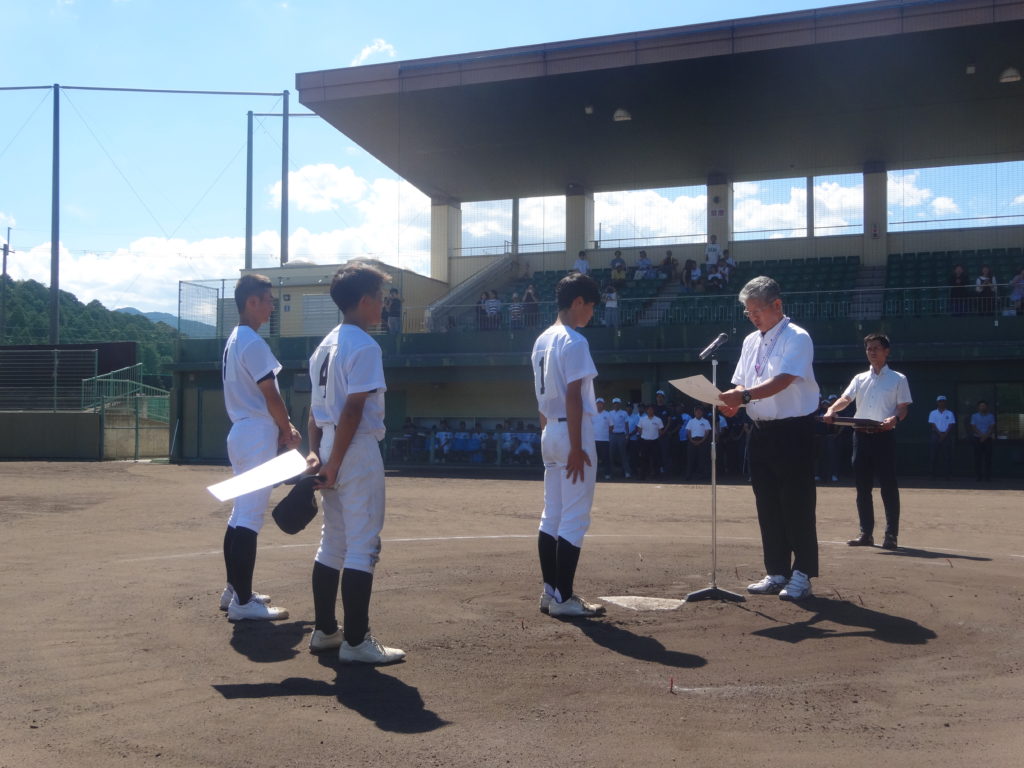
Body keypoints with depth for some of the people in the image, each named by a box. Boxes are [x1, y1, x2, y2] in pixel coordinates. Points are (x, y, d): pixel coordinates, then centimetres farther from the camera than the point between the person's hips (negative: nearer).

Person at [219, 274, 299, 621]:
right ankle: (242, 601, -7)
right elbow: (271, 396, -16)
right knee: (250, 518, -9)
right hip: (257, 437, -10)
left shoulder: (234, 340, 16)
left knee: (241, 514, 15)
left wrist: (281, 428, 11)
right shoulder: (253, 343, -15)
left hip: (241, 434, 10)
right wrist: (288, 431, -1)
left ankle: (234, 590, 23)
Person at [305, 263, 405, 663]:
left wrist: (315, 453, 8)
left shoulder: (326, 345, 16)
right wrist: (335, 463, -18)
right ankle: (356, 641, -1)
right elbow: (353, 410, -19)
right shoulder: (365, 347, -14)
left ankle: (325, 631, 22)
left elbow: (316, 408, 13)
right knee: (362, 545, -4)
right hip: (357, 451, -9)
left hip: (330, 451, 9)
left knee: (332, 543, 15)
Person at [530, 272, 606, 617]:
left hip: (549, 433, 10)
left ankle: (550, 591, 17)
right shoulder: (574, 342, -14)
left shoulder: (542, 341, 14)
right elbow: (573, 397, -19)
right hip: (572, 433, -9)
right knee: (575, 519, -5)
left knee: (552, 515, 12)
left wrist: (549, 432, 20)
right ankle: (563, 598, -2)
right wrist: (577, 448, -20)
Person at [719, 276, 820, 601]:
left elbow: (782, 381, -23)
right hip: (761, 430, 8)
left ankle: (801, 575, 7)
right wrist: (734, 401, -6)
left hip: (793, 430, -8)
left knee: (796, 504, -3)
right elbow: (742, 384, 16)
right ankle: (777, 572, 22)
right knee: (768, 504, 12)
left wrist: (745, 395, -34)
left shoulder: (796, 338, -10)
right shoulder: (751, 342, 13)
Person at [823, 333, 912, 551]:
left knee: (888, 488, -4)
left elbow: (903, 408, 0)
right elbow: (845, 399, 3)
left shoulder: (898, 379, 6)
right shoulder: (860, 379, 16)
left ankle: (891, 535, 1)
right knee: (863, 487, 5)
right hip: (861, 435, 4)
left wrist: (894, 419, -22)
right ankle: (866, 533, 12)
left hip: (884, 436, -4)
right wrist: (832, 410, -18)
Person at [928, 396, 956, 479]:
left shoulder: (950, 413, 9)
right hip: (936, 435, 0)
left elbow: (951, 425, 1)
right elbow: (933, 425, -1)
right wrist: (940, 434, -13)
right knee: (935, 456, -3)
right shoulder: (933, 413, 9)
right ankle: (934, 474, -1)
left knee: (947, 456, -4)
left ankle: (946, 474, -4)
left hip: (947, 435, 0)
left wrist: (944, 434, -12)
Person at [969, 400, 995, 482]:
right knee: (978, 457, -4)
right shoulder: (974, 416, 4)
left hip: (988, 438, 0)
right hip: (977, 438, 0)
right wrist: (981, 435, -13)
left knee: (988, 457, -4)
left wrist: (986, 436, -13)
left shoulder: (991, 415, 6)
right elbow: (973, 427, -2)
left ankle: (988, 476, -2)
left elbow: (992, 427, 0)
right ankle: (979, 476, -3)